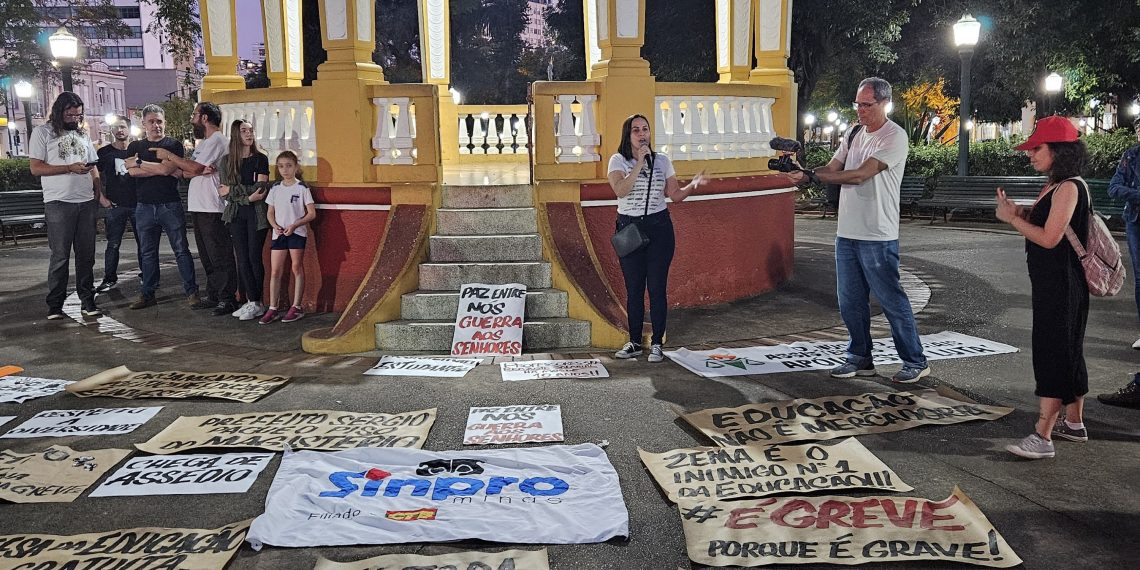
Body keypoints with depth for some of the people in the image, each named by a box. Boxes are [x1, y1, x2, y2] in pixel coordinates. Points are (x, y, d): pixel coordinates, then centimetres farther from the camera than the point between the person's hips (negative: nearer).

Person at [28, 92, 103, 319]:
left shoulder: (82, 134, 17)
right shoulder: (42, 132, 1)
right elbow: (36, 168, -6)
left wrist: (99, 192, 6)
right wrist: (70, 168, -15)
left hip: (86, 202, 5)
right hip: (58, 204, -5)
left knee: (86, 255, 5)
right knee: (60, 256, -3)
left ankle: (87, 301, 11)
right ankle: (55, 305, 6)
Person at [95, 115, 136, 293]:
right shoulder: (104, 152, 5)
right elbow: (96, 178, 9)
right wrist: (102, 198, -1)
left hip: (138, 203, 0)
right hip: (115, 205, 0)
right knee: (113, 244, 3)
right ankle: (110, 279, 10)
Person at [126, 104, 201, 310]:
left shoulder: (174, 145, 4)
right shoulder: (135, 147, 13)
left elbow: (167, 168, -13)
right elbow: (131, 172, -5)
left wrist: (140, 163, -6)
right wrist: (160, 169, -10)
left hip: (170, 206, -3)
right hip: (144, 207, 3)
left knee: (181, 250, -1)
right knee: (147, 253, 8)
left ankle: (191, 292, 3)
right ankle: (147, 294, 15)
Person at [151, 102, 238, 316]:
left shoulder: (217, 140, -9)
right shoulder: (203, 142, 22)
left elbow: (193, 168, -16)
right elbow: (186, 172, 13)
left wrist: (168, 155, -4)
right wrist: (200, 171, -9)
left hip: (212, 208, -10)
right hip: (199, 207, 10)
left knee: (220, 256, -7)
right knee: (207, 256, 14)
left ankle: (227, 298, -4)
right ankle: (213, 296, 21)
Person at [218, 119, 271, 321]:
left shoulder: (260, 158, 0)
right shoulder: (227, 161, 9)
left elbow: (261, 188, -10)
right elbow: (225, 193, 1)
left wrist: (231, 190, -6)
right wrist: (249, 197, -13)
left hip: (257, 214, -3)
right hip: (236, 214, 3)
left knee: (254, 258, -4)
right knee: (242, 259, 1)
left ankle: (255, 303, 3)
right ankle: (252, 301, 6)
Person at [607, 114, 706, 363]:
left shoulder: (662, 160, 7)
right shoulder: (618, 160, 1)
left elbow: (675, 195, 7)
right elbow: (620, 190, -17)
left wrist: (693, 185, -11)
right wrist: (639, 163, -19)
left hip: (658, 226, 0)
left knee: (657, 287, -1)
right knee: (633, 288, 6)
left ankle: (657, 343, 8)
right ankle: (634, 342, 16)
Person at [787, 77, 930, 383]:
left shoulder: (894, 137, -11)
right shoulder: (853, 135, 14)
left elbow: (860, 175, -20)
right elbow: (832, 169, 7)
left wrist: (811, 175, -24)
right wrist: (805, 175, -15)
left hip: (877, 237, -7)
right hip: (847, 232, 7)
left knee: (892, 300, 0)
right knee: (850, 301, 12)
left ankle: (915, 361, 14)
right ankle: (860, 358, 26)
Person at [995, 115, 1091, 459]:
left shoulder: (1069, 187, -17)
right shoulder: (1054, 186, 13)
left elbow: (1050, 238, -22)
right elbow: (1039, 226, 13)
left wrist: (1012, 218, -13)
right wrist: (1019, 213, -3)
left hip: (1061, 286, -10)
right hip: (1050, 285, 10)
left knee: (1052, 356, -10)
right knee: (1068, 353, 18)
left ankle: (1042, 437, -8)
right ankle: (1074, 424, 30)